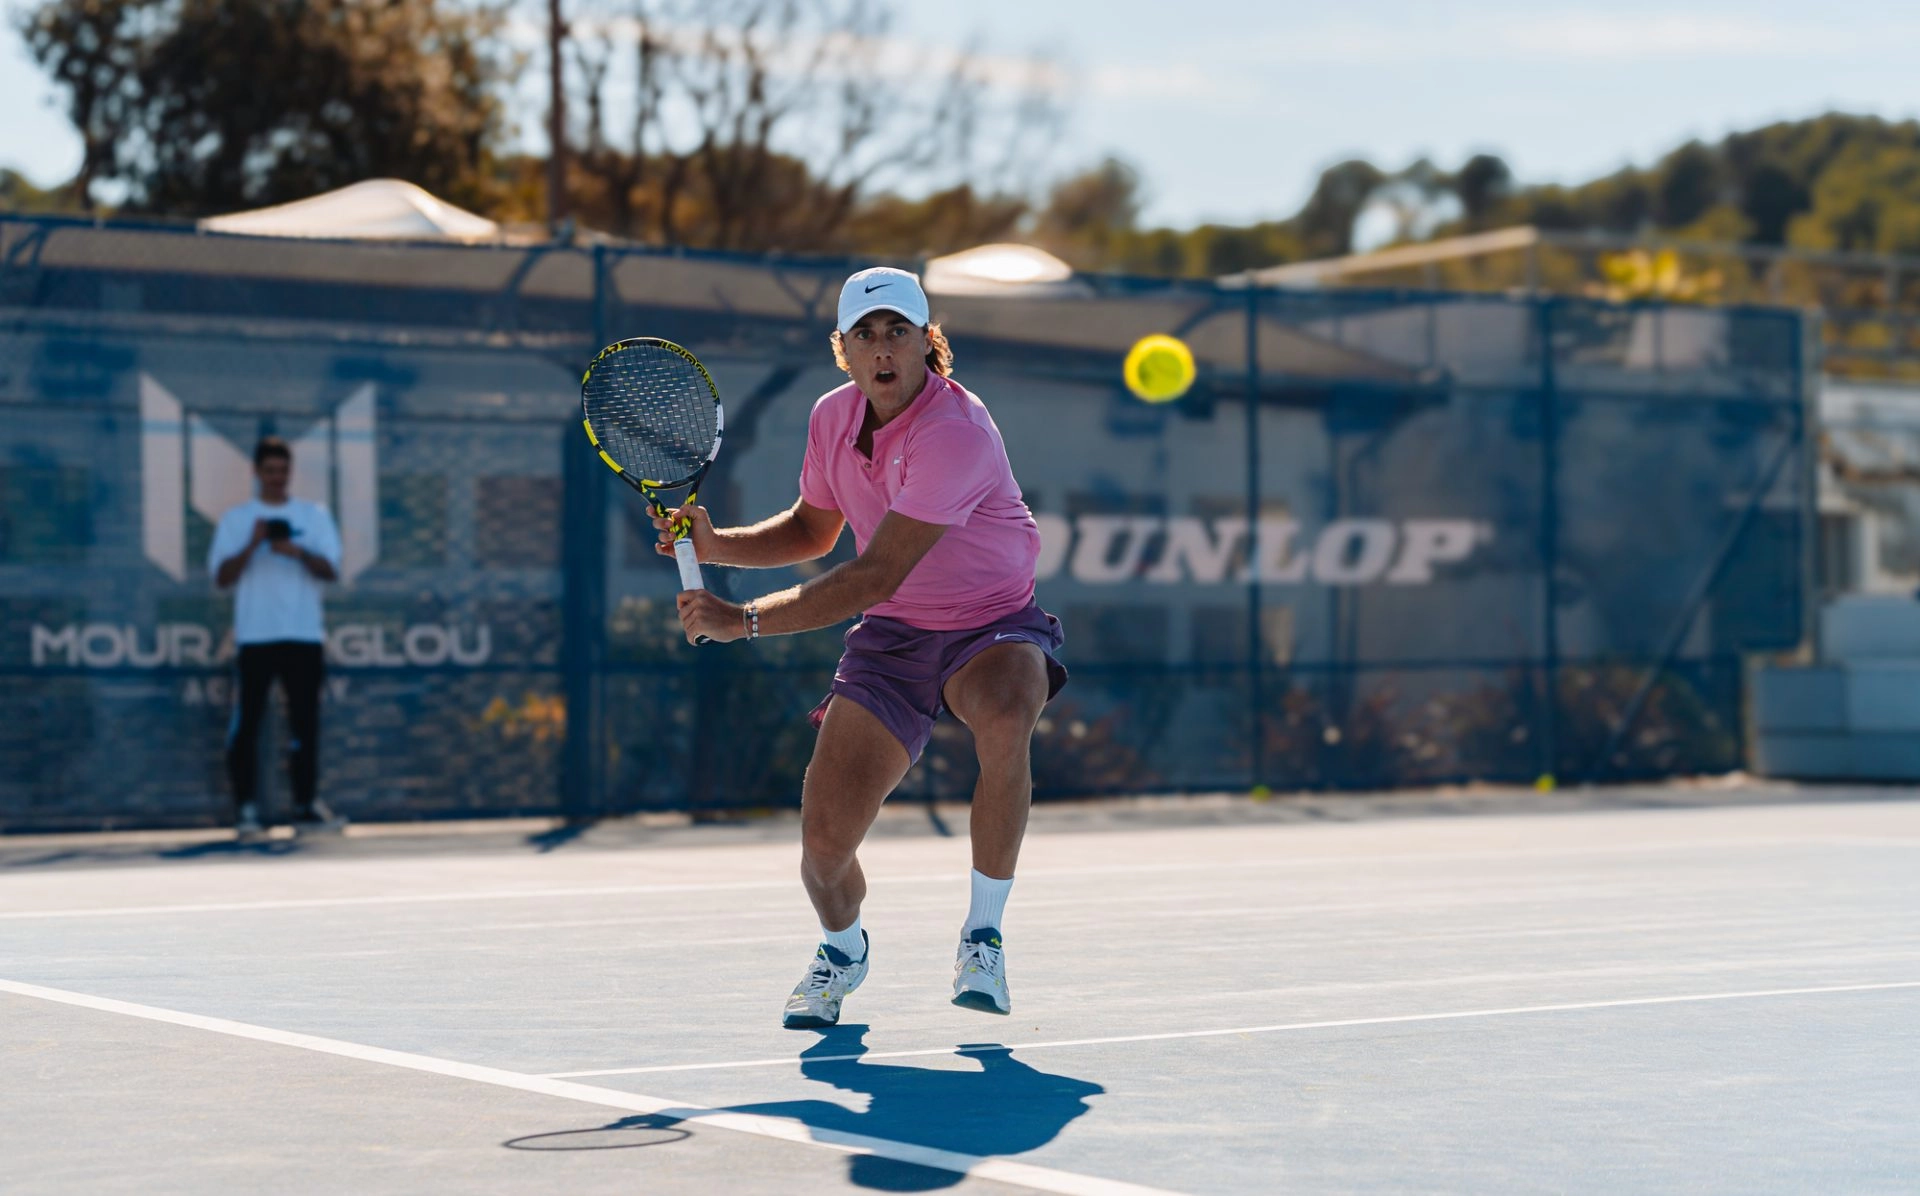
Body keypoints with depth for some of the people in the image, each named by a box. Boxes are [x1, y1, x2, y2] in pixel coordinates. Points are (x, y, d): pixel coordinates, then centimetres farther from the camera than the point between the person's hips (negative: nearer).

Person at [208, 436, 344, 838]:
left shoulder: (315, 516, 12)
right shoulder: (236, 519, 9)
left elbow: (330, 571, 2)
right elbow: (222, 577, 0)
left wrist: (298, 552, -16)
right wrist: (252, 545, -14)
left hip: (304, 634, 2)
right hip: (254, 635, -1)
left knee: (305, 721, 2)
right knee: (246, 722, -5)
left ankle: (305, 805, 6)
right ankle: (245, 809, -3)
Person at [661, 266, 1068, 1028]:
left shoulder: (955, 434, -27)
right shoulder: (833, 417, -3)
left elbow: (874, 576, -30)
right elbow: (812, 530, 17)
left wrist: (745, 620, -30)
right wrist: (714, 544, 0)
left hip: (992, 626, -5)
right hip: (892, 636, 5)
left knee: (1003, 722, -42)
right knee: (824, 840, -8)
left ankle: (982, 936, -22)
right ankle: (842, 950, 30)